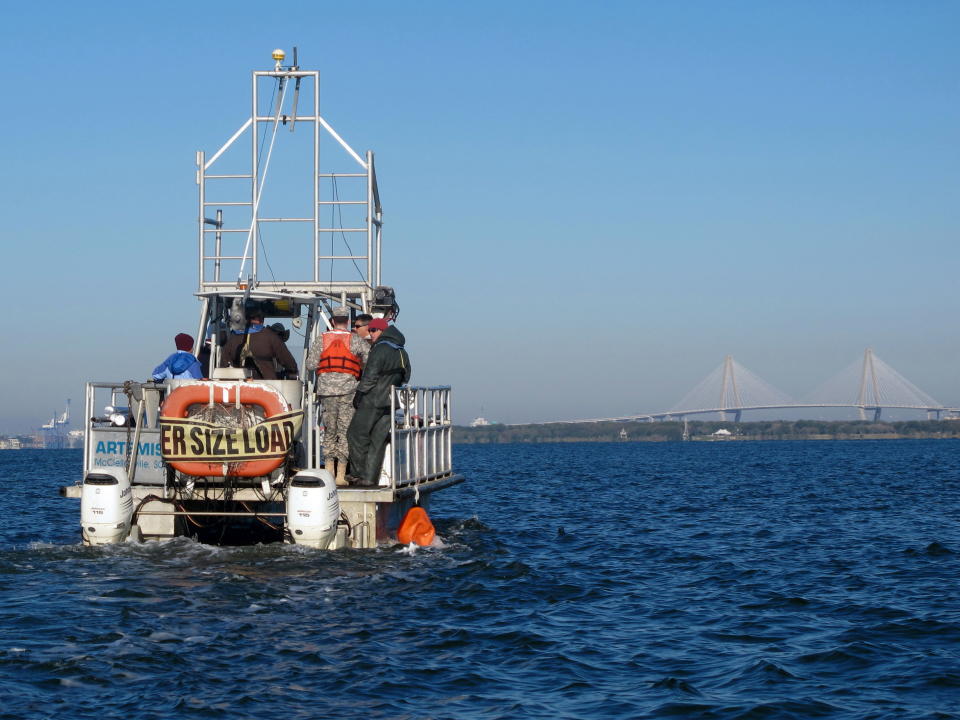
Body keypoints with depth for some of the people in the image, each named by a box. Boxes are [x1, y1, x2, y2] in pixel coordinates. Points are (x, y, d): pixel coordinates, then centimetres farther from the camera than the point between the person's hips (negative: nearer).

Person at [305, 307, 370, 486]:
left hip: (326, 389, 2)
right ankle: (341, 475, -2)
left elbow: (310, 365, 0)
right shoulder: (355, 340, -2)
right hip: (348, 389, -2)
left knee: (329, 431, 13)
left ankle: (329, 472, 11)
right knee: (345, 431, 1)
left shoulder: (321, 340, 2)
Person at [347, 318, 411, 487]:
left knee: (356, 435, 2)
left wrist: (359, 394, -10)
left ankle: (358, 474, 1)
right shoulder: (402, 353, 14)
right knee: (378, 440, 8)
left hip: (372, 401, -8)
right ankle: (370, 478, 5)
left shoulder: (380, 349, -13)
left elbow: (370, 376, -17)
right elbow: (405, 378, 20)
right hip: (390, 403, 8)